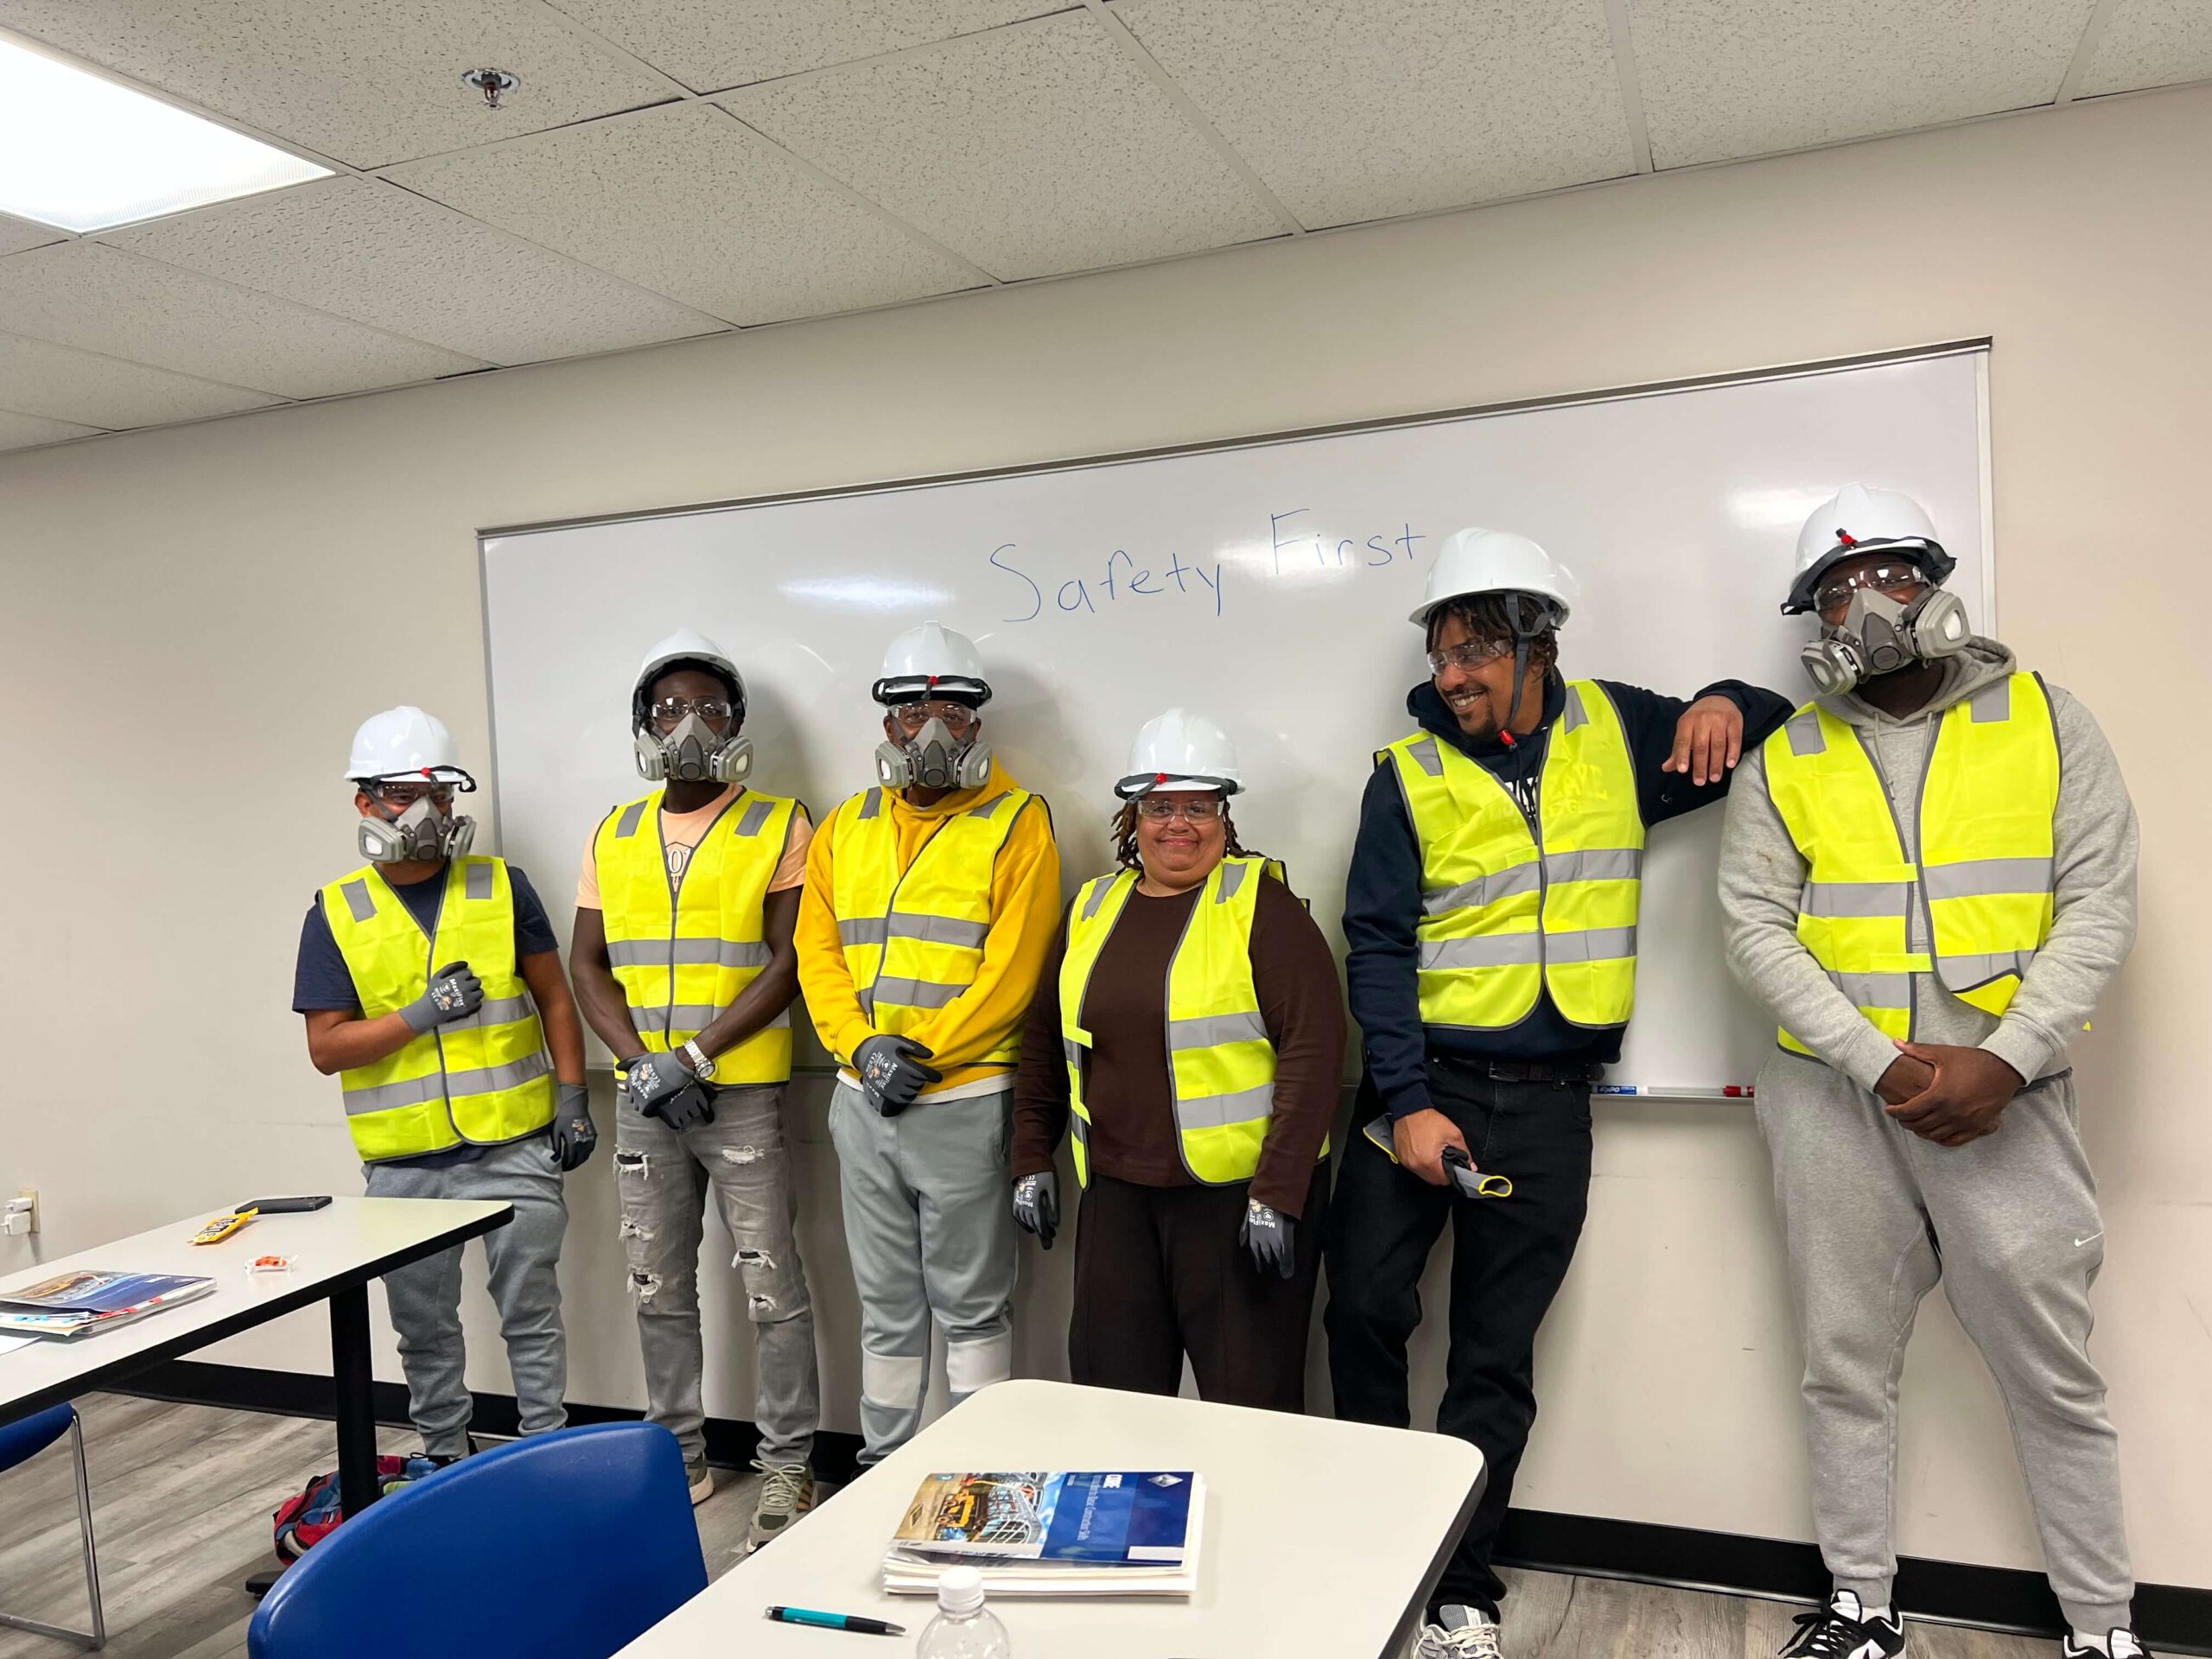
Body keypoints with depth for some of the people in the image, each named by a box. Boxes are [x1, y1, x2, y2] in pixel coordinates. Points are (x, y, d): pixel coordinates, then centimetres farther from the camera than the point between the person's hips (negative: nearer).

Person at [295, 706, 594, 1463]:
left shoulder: (503, 888, 3)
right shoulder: (335, 913, 1)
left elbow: (553, 999, 7)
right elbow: (326, 1047, -2)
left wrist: (573, 1097, 1)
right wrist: (423, 1014, -15)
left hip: (516, 1147, 0)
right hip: (405, 1164, 1)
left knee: (531, 1314, 7)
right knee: (424, 1326, 14)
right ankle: (444, 1463, 31)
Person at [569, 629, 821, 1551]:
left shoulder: (778, 828, -3)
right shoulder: (613, 837, 10)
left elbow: (788, 962, -9)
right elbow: (588, 966, 8)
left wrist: (695, 1055, -16)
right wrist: (641, 1063, -7)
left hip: (742, 1094, -4)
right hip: (641, 1098, 5)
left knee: (771, 1287, 0)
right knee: (658, 1287, 14)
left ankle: (788, 1465, 14)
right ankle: (679, 1454, 29)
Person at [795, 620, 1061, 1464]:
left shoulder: (1017, 825, -4)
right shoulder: (846, 828, 11)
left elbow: (1012, 968, -13)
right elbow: (818, 953, 6)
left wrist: (921, 1055, -16)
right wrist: (862, 1045, -10)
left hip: (962, 1101, -5)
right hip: (862, 1102, 5)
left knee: (972, 1304, 5)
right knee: (885, 1306, 17)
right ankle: (884, 1467, 30)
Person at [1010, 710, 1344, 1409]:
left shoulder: (1260, 904, -6)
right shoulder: (1093, 910, 10)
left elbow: (1313, 1048, -13)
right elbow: (1045, 1041, 18)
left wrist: (1277, 1195, -17)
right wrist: (1032, 1160, 13)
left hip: (1240, 1195, -5)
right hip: (1118, 1194, 5)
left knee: (1249, 1404, 2)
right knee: (1111, 1392, 11)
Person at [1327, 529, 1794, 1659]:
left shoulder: (1618, 732, 4)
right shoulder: (1409, 773, -3)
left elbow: (1778, 724, 16)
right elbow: (1377, 949, -7)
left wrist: (1725, 704, -8)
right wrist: (1407, 1102, -15)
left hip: (1547, 1100, 1)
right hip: (1424, 1084, -1)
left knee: (1496, 1356, 8)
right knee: (1365, 1307, -3)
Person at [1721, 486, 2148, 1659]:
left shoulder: (2046, 722, 3)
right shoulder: (1785, 762, 5)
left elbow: (2098, 903, -3)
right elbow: (1754, 928, -3)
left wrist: (2002, 1061, -15)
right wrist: (1881, 1065, -14)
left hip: (2004, 1096, -1)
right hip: (1834, 1097, 2)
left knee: (2052, 1373, 6)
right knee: (1844, 1364, 11)